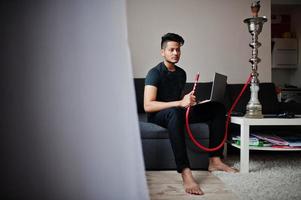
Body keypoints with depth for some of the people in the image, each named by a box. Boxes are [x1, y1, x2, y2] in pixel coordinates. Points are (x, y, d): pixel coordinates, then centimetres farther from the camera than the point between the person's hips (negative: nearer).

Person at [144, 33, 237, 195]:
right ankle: (185, 173, -49)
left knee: (218, 107, -4)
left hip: (178, 112, 8)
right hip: (158, 115, -7)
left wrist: (189, 101, -1)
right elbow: (148, 106, -26)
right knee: (175, 112, -43)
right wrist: (180, 103, -33)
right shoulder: (155, 73, -13)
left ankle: (214, 160, -12)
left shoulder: (181, 73, 12)